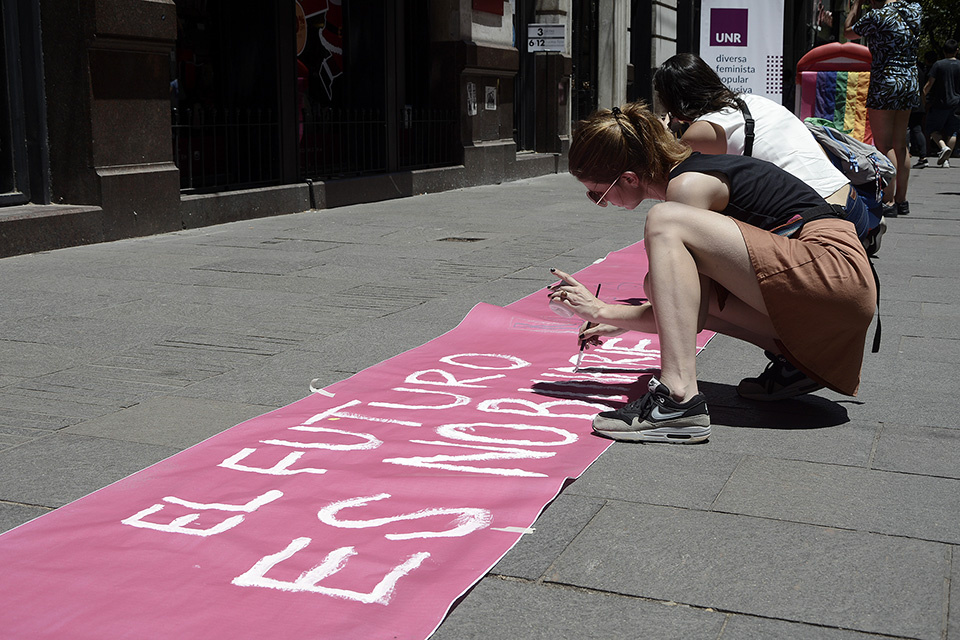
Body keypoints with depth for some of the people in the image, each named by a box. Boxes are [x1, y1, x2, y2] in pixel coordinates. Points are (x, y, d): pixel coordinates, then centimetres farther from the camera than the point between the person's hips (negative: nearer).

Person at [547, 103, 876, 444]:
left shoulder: (688, 184, -12)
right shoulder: (686, 168, 15)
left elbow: (693, 319, -10)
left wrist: (603, 311, -2)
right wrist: (619, 320, 29)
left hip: (838, 268, -10)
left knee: (665, 222, -20)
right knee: (664, 285, 10)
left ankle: (680, 399, -31)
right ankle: (792, 360, 8)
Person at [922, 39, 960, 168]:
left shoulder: (938, 64, -6)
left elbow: (929, 84, -8)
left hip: (940, 103, -3)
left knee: (933, 129, 9)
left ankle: (943, 147, -18)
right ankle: (946, 160, 5)